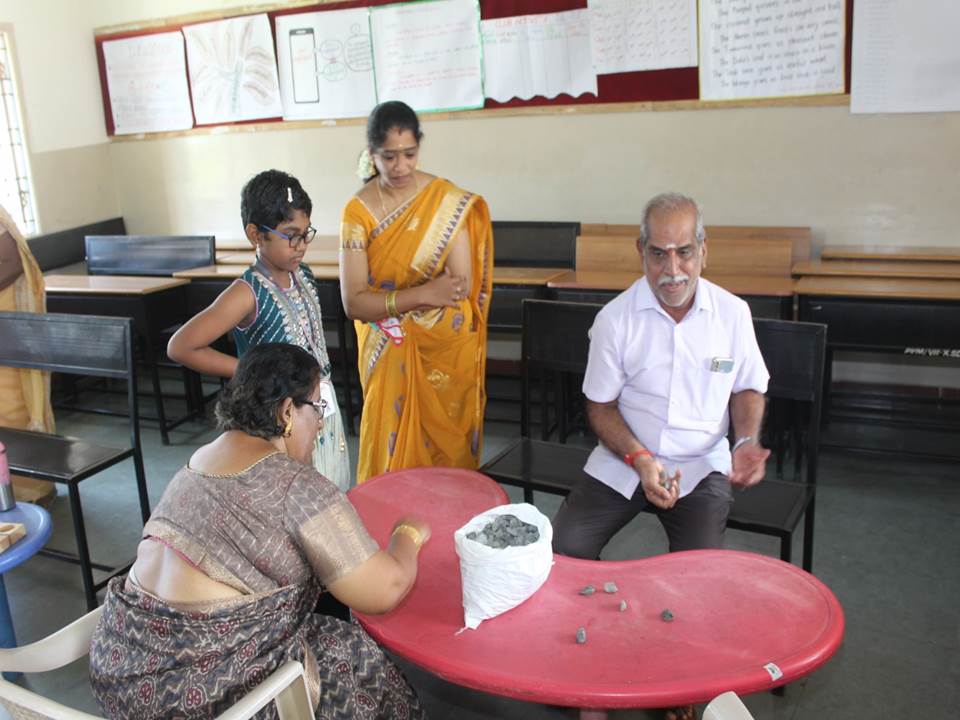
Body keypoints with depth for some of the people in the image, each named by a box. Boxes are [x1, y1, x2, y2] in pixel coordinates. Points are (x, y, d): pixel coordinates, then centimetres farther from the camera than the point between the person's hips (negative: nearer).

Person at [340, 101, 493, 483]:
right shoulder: (358, 210, -7)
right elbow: (354, 303, -13)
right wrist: (422, 294, -27)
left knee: (449, 449, 10)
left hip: (447, 350, 0)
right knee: (393, 454, 9)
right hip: (388, 356, 1)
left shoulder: (450, 201, -9)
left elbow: (462, 286, -14)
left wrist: (387, 301, -18)